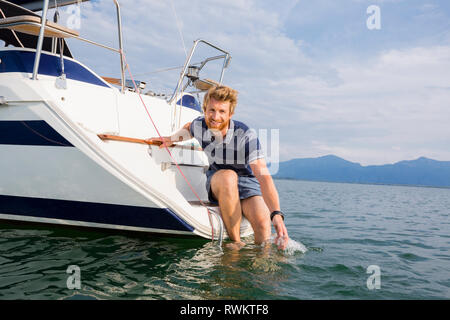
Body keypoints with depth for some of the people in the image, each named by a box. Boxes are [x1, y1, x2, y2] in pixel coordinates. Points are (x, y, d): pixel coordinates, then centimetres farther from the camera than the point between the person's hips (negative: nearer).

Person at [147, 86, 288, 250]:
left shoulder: (246, 135, -26)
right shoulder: (200, 125, -12)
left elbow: (264, 176, -35)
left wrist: (276, 214, -47)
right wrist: (171, 139, 0)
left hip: (247, 181, -2)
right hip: (217, 178, 2)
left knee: (263, 224, -32)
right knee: (228, 176, -38)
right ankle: (236, 242, -27)